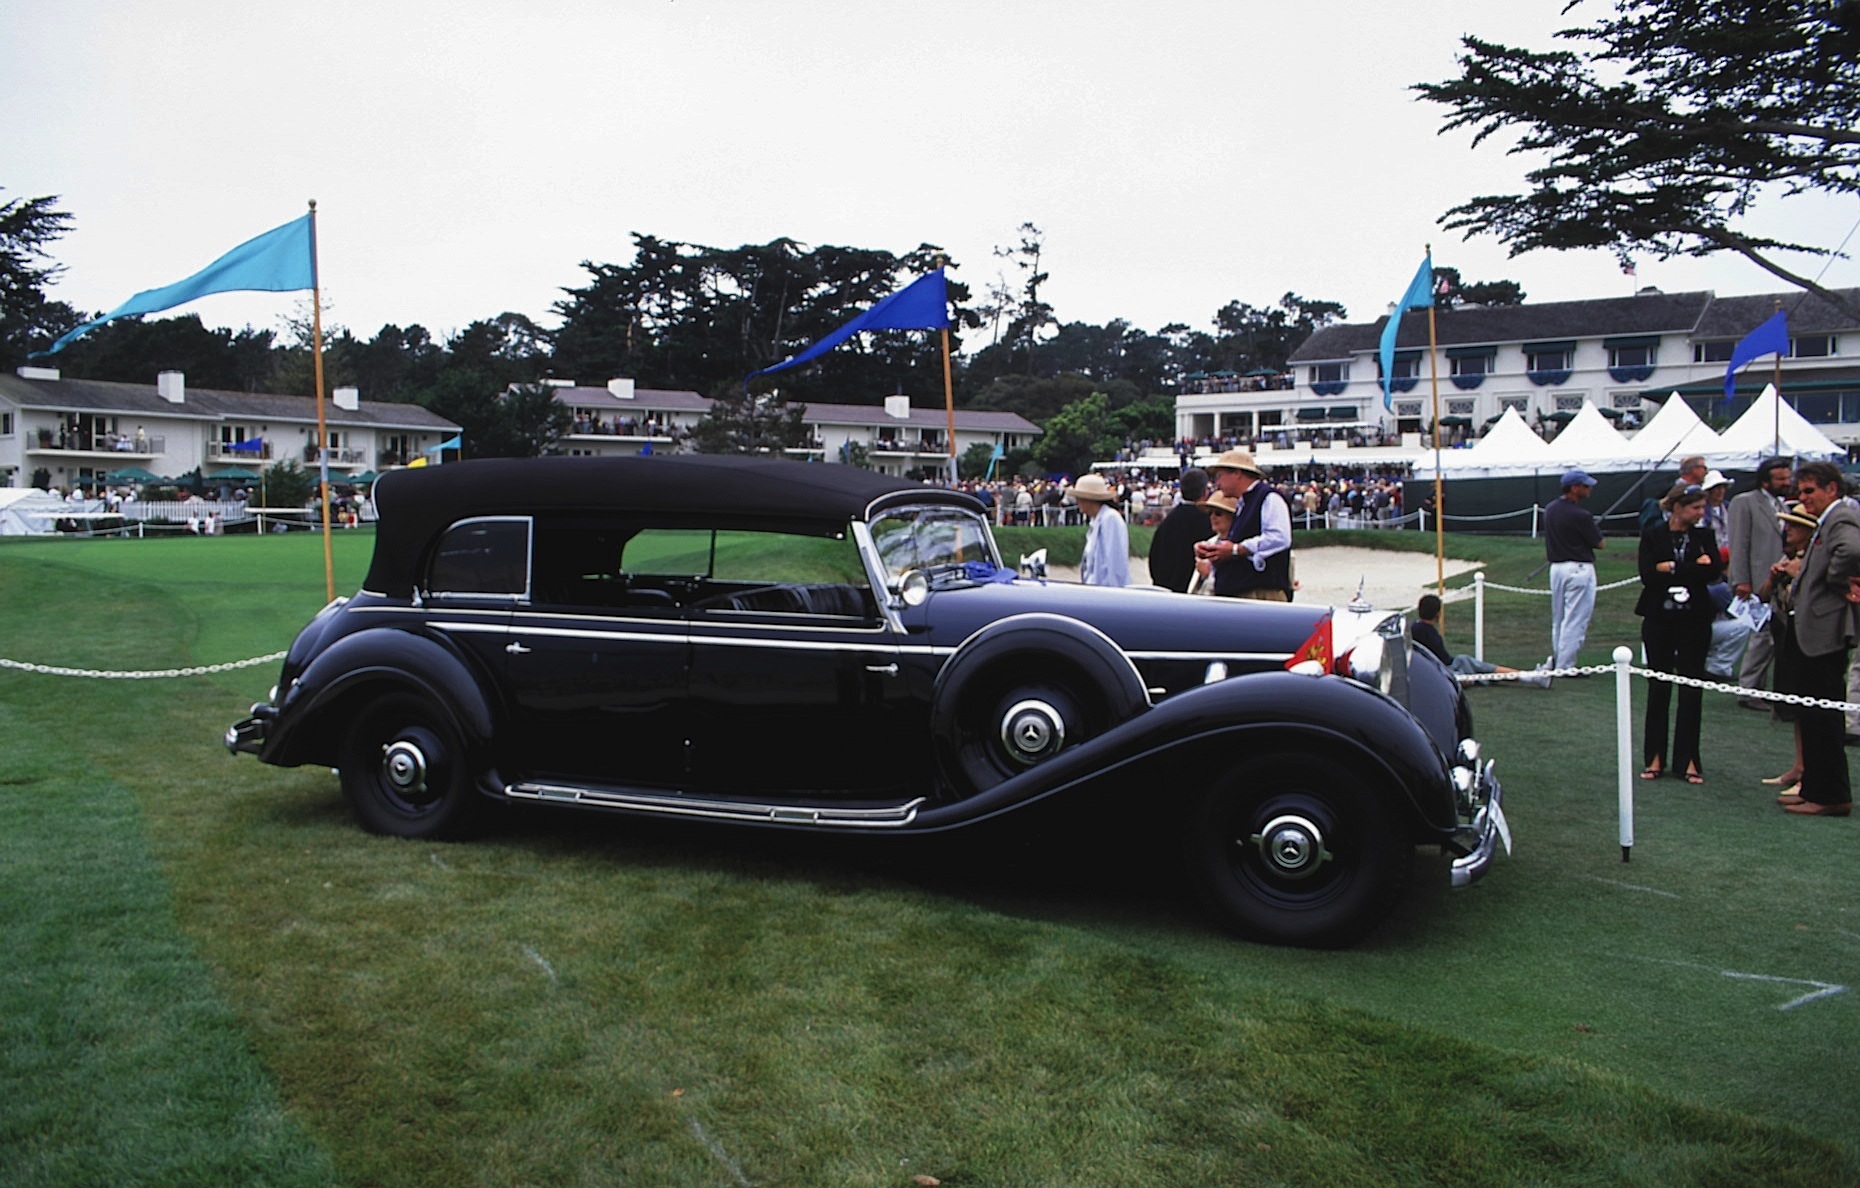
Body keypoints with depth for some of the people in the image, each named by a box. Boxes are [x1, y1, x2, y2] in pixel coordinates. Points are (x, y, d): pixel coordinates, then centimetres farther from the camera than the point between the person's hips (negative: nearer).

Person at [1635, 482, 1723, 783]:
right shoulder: (1652, 536, -1)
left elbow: (1714, 571, -11)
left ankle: (1688, 759, 9)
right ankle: (1655, 758, 12)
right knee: (1658, 688, 4)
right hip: (1659, 621, -1)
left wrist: (1672, 568, -14)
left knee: (1691, 690, 2)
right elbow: (1647, 575, -14)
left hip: (1694, 622, 1)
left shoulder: (1703, 536, 4)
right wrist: (1694, 567, -12)